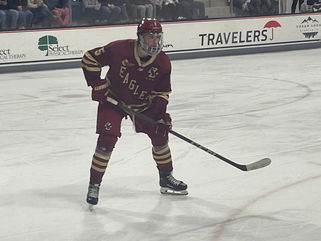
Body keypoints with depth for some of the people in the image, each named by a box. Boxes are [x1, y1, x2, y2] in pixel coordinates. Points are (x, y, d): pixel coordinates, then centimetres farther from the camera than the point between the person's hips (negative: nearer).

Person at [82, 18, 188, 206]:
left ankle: (166, 178, 26)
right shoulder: (119, 49, -27)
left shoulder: (163, 62, -15)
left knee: (160, 135, 4)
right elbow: (90, 58, -15)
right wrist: (97, 85, -18)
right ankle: (94, 185, -2)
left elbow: (161, 92, -4)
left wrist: (161, 114, -17)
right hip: (113, 100, -4)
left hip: (144, 104, 4)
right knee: (107, 140, -15)